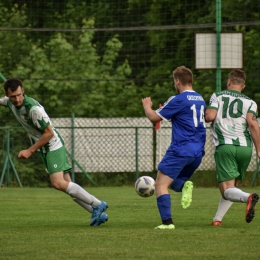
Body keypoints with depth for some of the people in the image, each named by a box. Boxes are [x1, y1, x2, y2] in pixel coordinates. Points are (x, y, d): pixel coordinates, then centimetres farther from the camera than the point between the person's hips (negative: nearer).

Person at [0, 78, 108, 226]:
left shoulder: (34, 108, -26)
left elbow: (49, 133, -21)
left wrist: (30, 151, -19)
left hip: (52, 146, -8)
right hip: (44, 150, 8)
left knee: (58, 183, -23)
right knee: (66, 184, 1)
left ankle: (97, 205, -16)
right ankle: (99, 213, 1)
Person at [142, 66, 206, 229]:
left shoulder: (178, 100, -10)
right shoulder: (201, 100, 13)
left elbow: (154, 117, -6)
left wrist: (147, 106, 16)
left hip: (181, 150, -8)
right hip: (198, 153, 8)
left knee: (161, 184, -4)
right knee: (173, 182, 23)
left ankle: (167, 222, -16)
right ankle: (184, 186, -10)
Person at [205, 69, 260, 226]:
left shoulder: (217, 97, 10)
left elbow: (210, 116, -6)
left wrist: (205, 114, 18)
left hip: (225, 146, -3)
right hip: (245, 147, 3)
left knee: (227, 190, -10)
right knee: (232, 186, 21)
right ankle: (217, 219, 19)